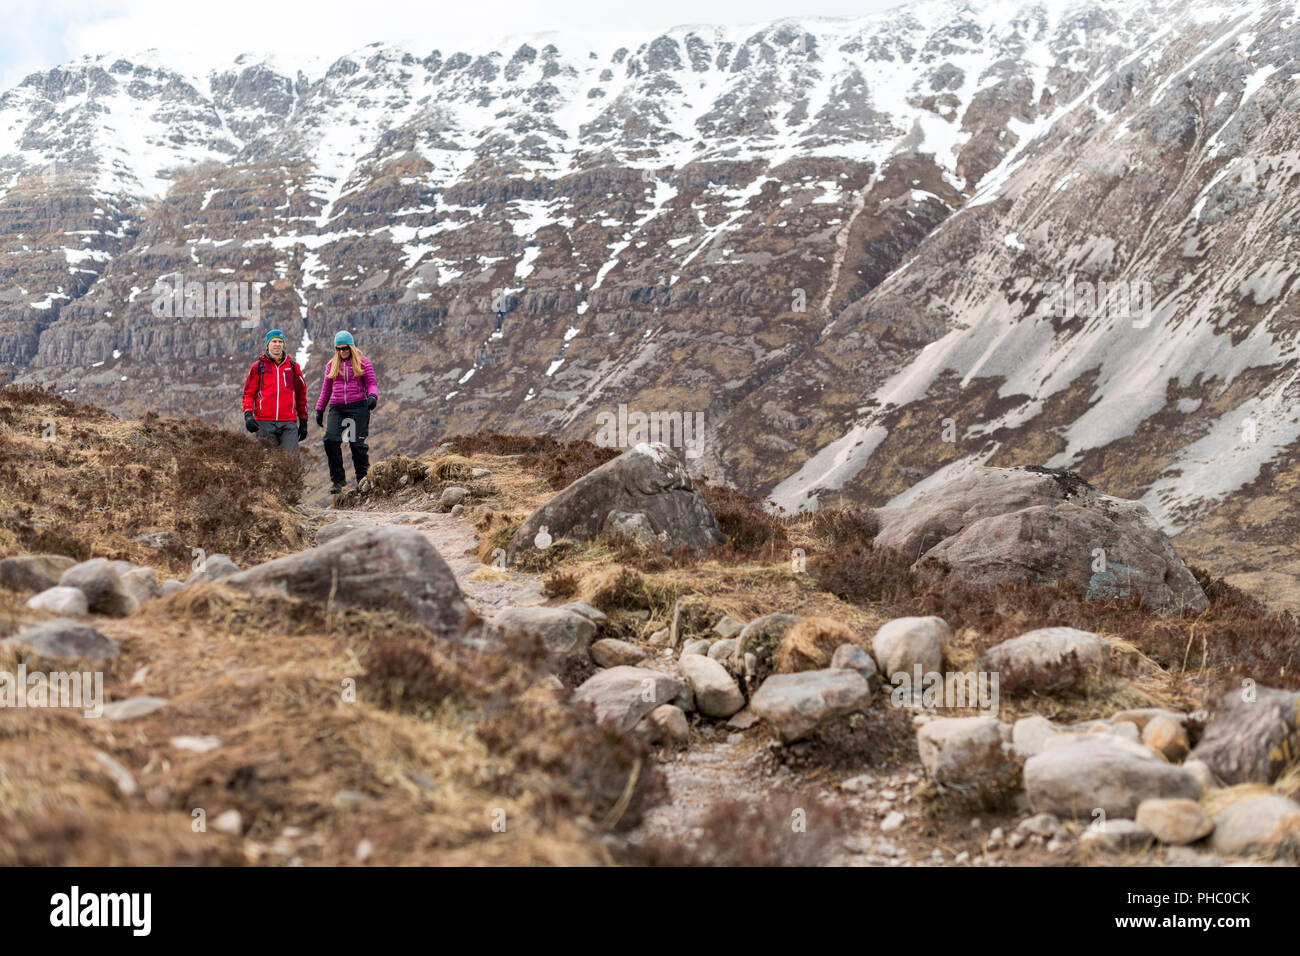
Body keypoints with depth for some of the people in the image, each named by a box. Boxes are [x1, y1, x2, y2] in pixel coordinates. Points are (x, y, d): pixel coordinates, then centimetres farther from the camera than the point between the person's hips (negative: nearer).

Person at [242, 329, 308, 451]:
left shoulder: (293, 366, 13)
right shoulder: (258, 366, 9)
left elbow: (301, 394, 17)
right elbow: (249, 393, 9)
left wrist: (303, 421, 14)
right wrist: (248, 415, -8)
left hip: (288, 422, 1)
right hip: (264, 423, -1)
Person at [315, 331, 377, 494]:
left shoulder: (363, 362, 6)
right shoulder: (332, 365, 16)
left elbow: (371, 384, 2)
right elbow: (326, 390, 21)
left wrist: (373, 396, -19)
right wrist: (319, 410, 17)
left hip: (358, 407, -3)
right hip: (337, 407, 3)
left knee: (357, 443, -7)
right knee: (331, 440, -12)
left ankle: (362, 479, 4)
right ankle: (337, 479, -3)